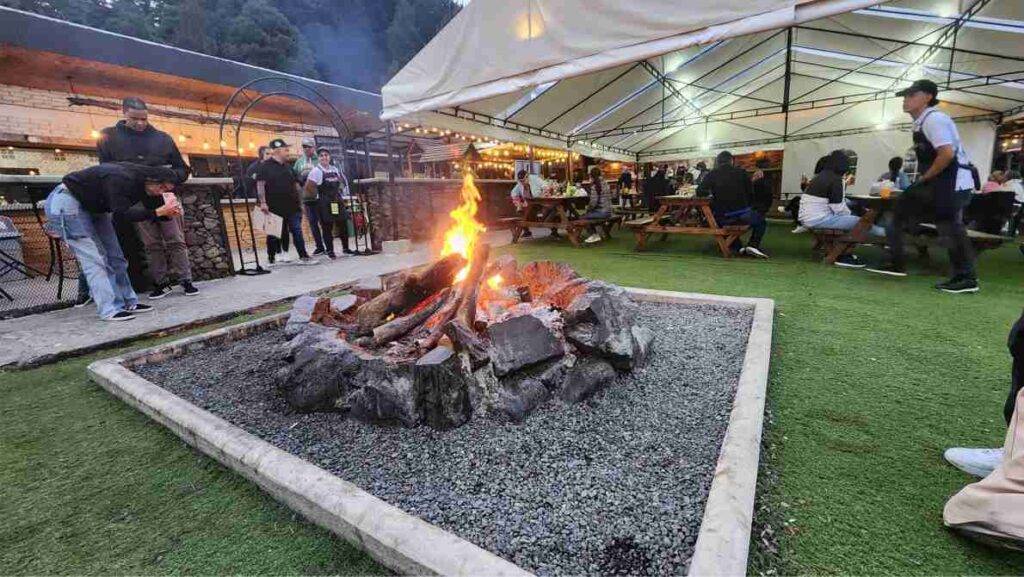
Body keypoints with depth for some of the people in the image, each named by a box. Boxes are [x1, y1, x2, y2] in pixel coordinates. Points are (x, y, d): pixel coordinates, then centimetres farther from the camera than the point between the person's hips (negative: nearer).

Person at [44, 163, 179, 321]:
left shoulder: (140, 183, -6)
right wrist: (159, 212, -42)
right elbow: (122, 214, -39)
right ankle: (110, 310, -17)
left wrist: (168, 214, -23)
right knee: (93, 258, -15)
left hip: (93, 206, 9)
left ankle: (129, 302, 10)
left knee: (114, 256, 5)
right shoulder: (122, 179, -33)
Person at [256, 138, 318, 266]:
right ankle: (271, 259, 14)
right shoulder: (265, 166, -2)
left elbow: (296, 185, 19)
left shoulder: (288, 167, 16)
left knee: (297, 231, 1)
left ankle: (303, 256, 2)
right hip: (274, 208, -5)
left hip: (292, 207, 5)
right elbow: (260, 185, -9)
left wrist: (300, 202, 15)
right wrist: (263, 202, -17)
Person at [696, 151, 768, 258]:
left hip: (722, 218, 1)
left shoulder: (712, 175, -2)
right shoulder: (741, 172, 1)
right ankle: (753, 245, 3)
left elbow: (700, 192, -3)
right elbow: (750, 193, 6)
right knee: (761, 221, 28)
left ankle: (739, 248, 18)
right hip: (743, 215, -1)